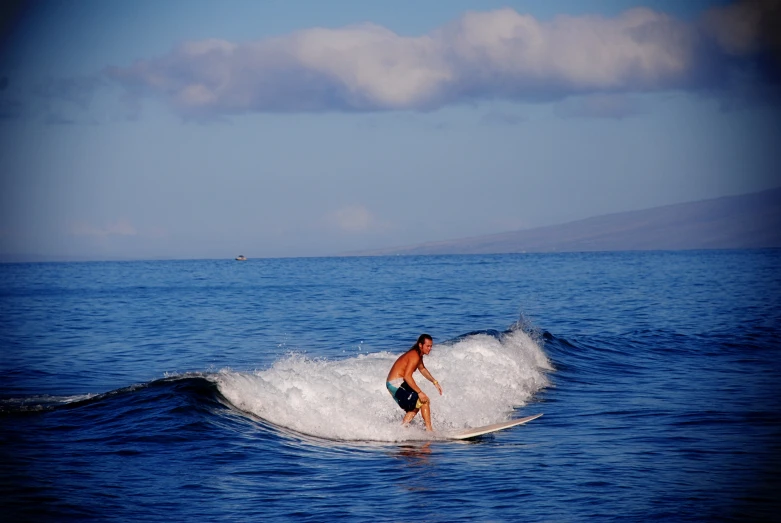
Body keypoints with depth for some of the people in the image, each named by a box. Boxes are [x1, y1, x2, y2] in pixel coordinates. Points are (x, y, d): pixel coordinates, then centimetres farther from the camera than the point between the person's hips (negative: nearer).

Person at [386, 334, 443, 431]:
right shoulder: (415, 356, -19)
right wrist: (419, 392, -26)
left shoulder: (418, 355, 13)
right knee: (424, 401, -10)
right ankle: (429, 430, -12)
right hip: (396, 384, -10)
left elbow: (422, 369, 31)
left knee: (416, 406, 21)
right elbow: (407, 376, -27)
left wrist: (435, 382, 26)